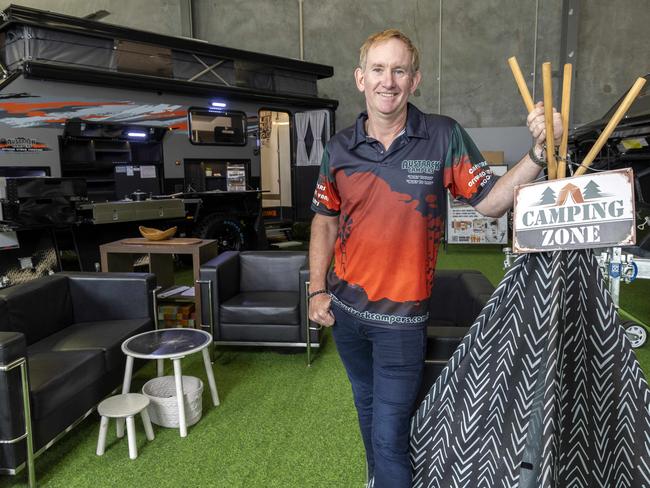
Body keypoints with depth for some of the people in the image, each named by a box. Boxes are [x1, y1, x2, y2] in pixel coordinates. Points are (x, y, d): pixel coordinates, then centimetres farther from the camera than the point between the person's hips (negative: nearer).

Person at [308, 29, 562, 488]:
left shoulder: (444, 136, -9)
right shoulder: (340, 147, -2)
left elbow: (489, 201, -7)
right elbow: (325, 221, 7)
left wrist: (539, 152, -21)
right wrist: (317, 289, 4)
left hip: (401, 316, -4)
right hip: (345, 307, 4)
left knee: (390, 436, 2)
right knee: (367, 409, 26)